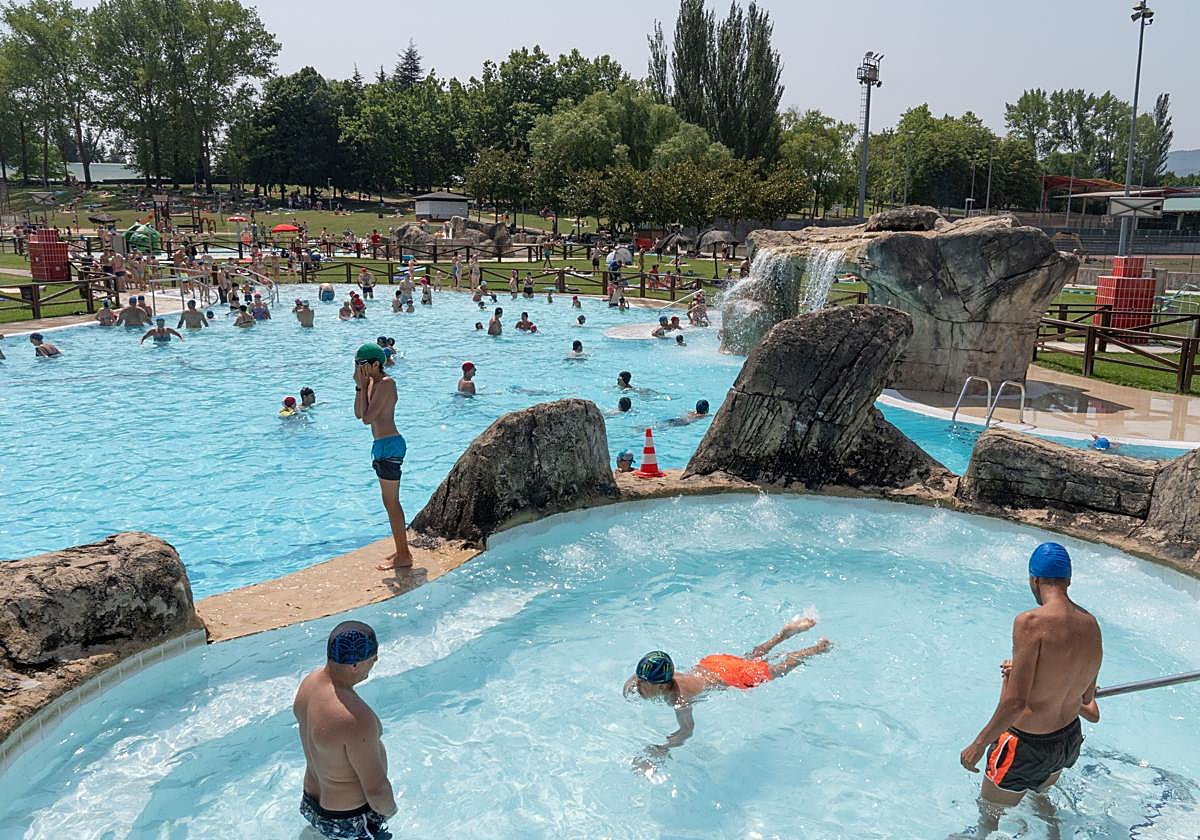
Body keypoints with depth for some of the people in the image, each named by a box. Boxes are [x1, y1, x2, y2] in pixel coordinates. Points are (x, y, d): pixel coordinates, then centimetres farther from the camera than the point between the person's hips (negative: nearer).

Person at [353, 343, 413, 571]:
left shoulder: (386, 383, -17)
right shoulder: (372, 382, 11)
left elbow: (367, 418, -22)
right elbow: (359, 414, 11)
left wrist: (362, 386, -16)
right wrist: (359, 386, 2)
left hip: (390, 446, -10)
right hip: (382, 446, 10)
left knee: (391, 503, -3)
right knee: (391, 502, 16)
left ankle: (403, 556, 5)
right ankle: (402, 551, 26)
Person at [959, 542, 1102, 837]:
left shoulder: (1031, 622, -27)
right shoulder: (1091, 624, -3)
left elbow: (1015, 701, -28)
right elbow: (1087, 699, 10)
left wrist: (979, 743, -16)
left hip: (1028, 746, -7)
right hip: (1071, 739, 7)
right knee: (1040, 798, 35)